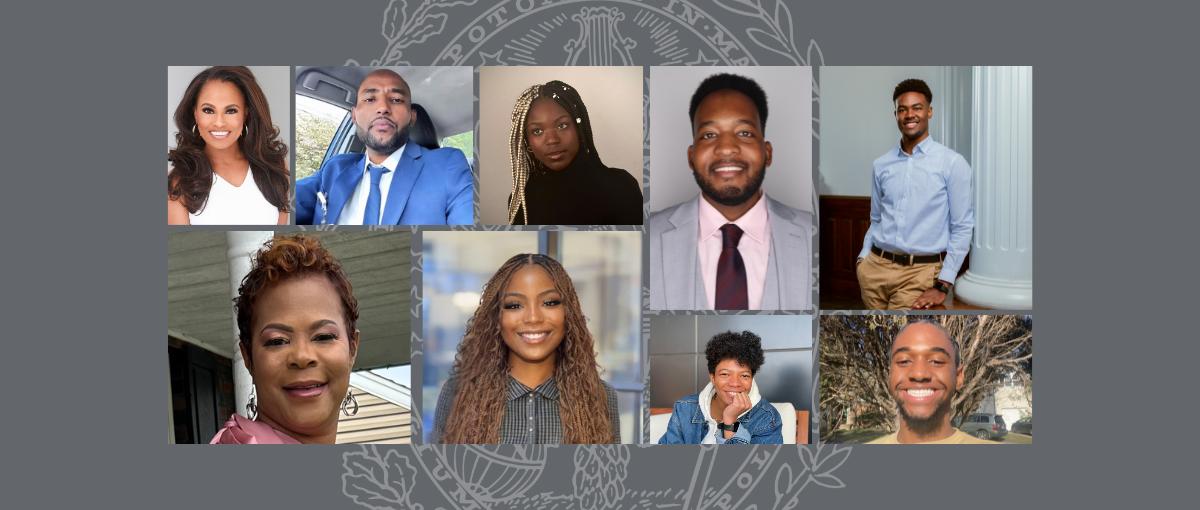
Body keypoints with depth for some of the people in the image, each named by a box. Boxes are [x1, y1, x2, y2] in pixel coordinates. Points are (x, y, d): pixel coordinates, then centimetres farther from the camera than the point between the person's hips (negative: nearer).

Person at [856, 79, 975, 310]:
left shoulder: (953, 164, -2)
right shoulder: (880, 166, 13)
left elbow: (962, 228, -4)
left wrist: (943, 286, -10)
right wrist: (863, 258, 4)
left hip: (920, 272, -4)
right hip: (875, 267, 4)